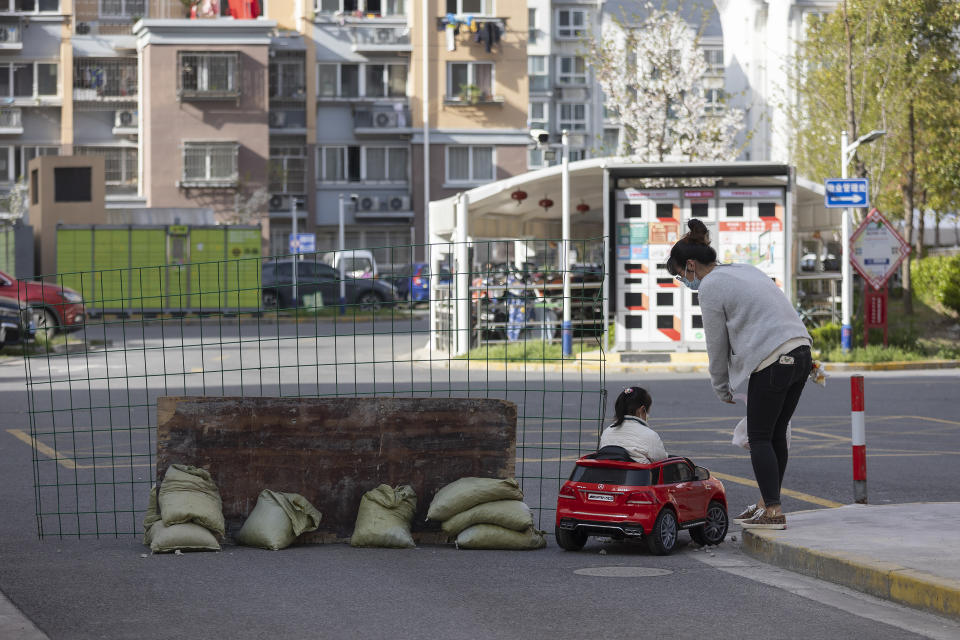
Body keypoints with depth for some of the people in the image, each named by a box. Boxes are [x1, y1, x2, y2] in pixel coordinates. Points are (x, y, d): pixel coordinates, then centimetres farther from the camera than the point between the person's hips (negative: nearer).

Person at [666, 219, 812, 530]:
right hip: (801, 351, 9)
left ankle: (773, 512, -4)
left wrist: (721, 388, 13)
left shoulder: (710, 287, -5)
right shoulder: (745, 270, 22)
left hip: (772, 362, -9)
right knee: (775, 433, 16)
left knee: (760, 438, -1)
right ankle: (767, 502, 22)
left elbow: (717, 344, -1)